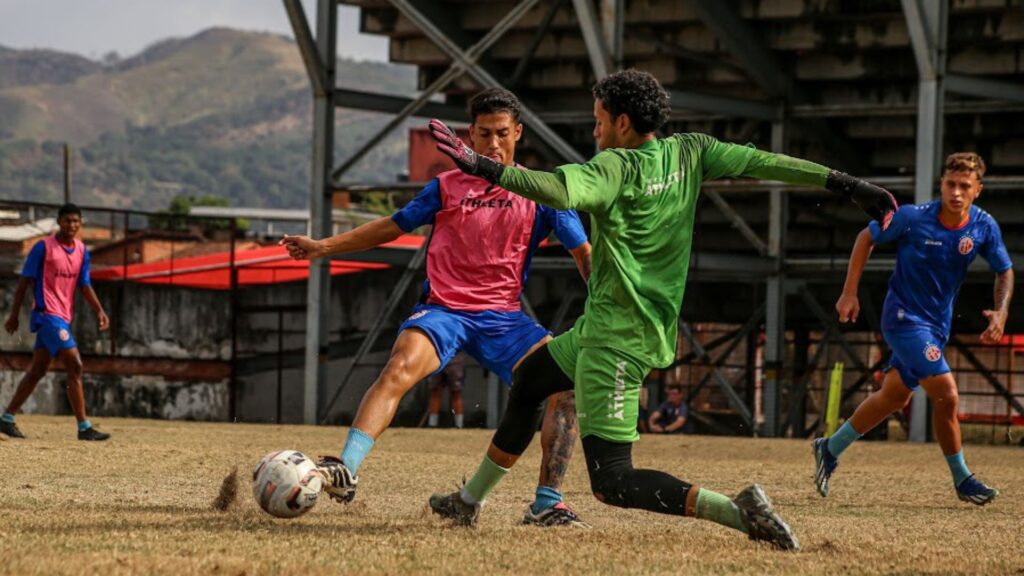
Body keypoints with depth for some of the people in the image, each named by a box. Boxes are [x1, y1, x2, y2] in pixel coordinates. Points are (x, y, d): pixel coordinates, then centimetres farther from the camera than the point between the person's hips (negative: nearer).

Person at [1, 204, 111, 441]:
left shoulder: (81, 251, 10)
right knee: (74, 365, -14)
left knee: (37, 370, 12)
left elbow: (85, 285, 11)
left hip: (63, 317, 8)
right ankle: (84, 427, -14)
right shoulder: (43, 247, -9)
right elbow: (25, 281, -5)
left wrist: (99, 311, -4)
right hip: (47, 314, -8)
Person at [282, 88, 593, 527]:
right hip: (443, 309, -1)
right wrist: (324, 247, 17)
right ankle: (345, 470, -43)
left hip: (503, 316, 1)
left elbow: (583, 252, 6)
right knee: (402, 365, -32)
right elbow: (394, 226, 20)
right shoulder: (448, 187, 10)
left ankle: (547, 503, -10)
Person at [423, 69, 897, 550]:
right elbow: (765, 163, -1)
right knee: (528, 380, 29)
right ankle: (470, 500, 41)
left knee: (612, 483, -11)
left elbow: (559, 191, -35)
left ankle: (737, 511, -24)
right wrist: (849, 185, -1)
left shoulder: (617, 167, -17)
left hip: (615, 341, -10)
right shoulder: (688, 154, 4)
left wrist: (482, 167, -36)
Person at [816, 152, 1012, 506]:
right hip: (904, 317, -6)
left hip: (938, 323, 6)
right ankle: (962, 480, 2)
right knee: (947, 396, -15)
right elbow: (866, 239, -4)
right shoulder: (913, 218, -20)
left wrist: (1001, 312, -12)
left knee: (895, 396, 17)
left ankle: (831, 449, 36)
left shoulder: (984, 227, -9)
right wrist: (849, 293, -5)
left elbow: (1004, 271, 5)